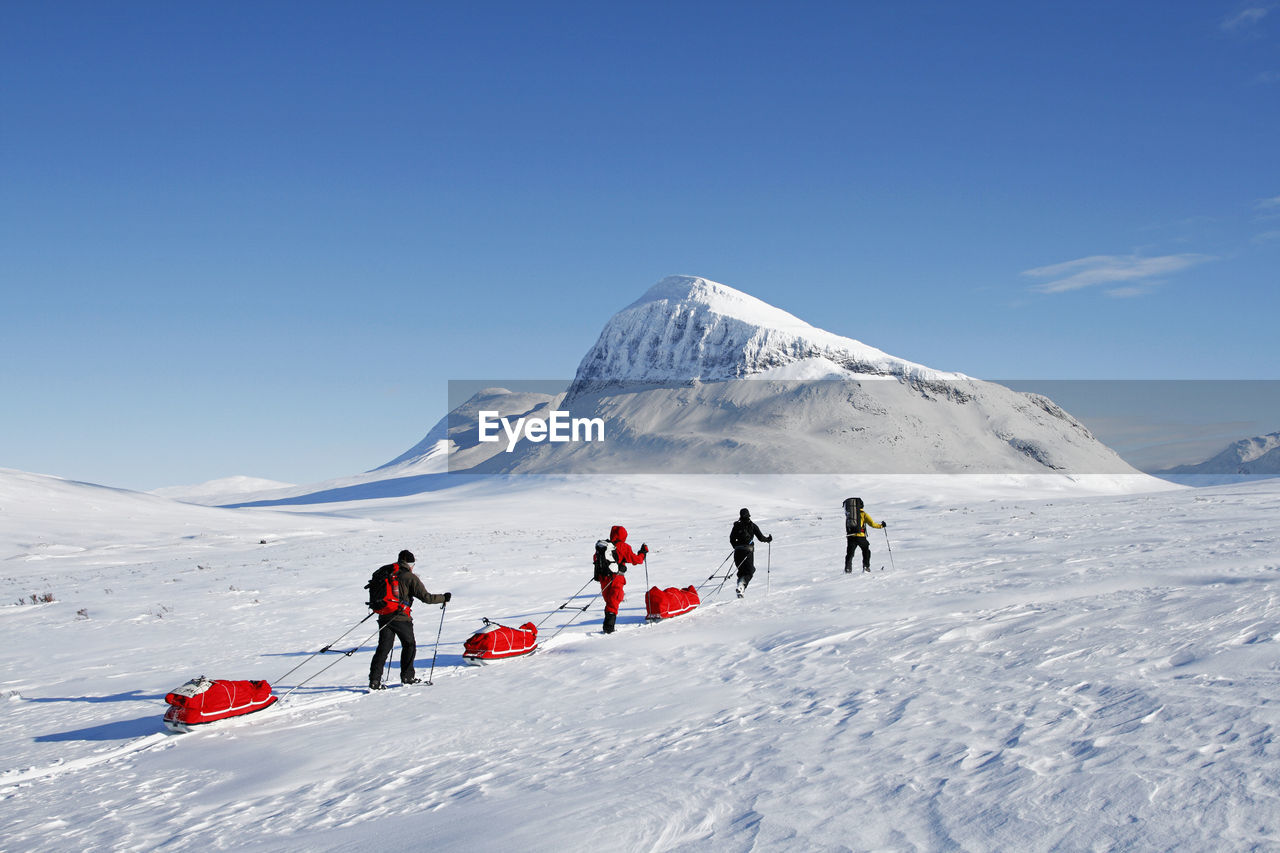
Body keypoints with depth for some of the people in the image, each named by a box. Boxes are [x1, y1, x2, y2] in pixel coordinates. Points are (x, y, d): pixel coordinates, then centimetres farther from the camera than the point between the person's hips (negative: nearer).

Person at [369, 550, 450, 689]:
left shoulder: (384, 572, 8)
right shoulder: (410, 577, -7)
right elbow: (426, 597, -8)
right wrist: (444, 598, 5)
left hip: (384, 617, 5)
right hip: (401, 618, -5)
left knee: (383, 648, 5)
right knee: (409, 645, 15)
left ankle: (374, 680, -3)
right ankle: (407, 676, 19)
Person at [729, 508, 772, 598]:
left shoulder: (737, 526, 4)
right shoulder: (753, 525, -2)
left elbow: (732, 539, 5)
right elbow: (760, 537, -2)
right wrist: (768, 539, 18)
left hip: (738, 551, 3)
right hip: (748, 551, -3)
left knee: (741, 570, 19)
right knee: (749, 571, 3)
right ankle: (742, 584, -23)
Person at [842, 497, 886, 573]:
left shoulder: (848, 514, 14)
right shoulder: (863, 513, 4)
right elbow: (872, 524, 0)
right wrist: (881, 525, 14)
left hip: (850, 536, 2)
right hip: (860, 536, -2)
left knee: (850, 553, 8)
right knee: (866, 551, 18)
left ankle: (848, 568, -5)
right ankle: (866, 566, 12)